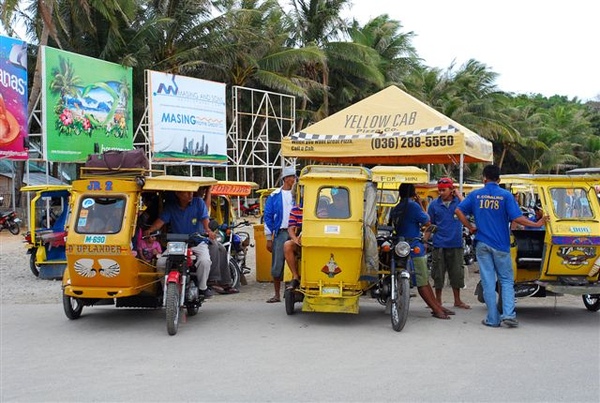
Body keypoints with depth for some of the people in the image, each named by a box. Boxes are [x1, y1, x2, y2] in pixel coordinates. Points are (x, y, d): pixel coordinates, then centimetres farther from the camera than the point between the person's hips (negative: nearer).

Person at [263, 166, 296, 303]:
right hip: (280, 233, 0)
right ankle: (277, 295, 11)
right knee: (277, 266, 1)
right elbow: (268, 217, 6)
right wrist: (269, 238, 1)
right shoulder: (274, 196, 6)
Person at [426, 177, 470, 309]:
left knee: (457, 273, 9)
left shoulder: (458, 201, 3)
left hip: (456, 244, 0)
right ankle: (438, 301, 16)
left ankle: (457, 300, 21)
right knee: (438, 274, 4)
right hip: (439, 245, 0)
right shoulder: (434, 204, 3)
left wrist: (459, 194, -12)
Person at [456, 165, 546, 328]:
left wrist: (470, 227, 6)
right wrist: (537, 224, -3)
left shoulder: (476, 195, 3)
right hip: (500, 244, -1)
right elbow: (516, 217, -12)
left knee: (488, 282, 5)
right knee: (506, 280, 9)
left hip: (482, 244, 2)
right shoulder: (505, 195, -5)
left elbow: (458, 210, -2)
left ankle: (493, 319, 7)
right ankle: (509, 314, -6)